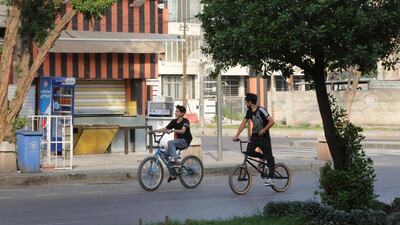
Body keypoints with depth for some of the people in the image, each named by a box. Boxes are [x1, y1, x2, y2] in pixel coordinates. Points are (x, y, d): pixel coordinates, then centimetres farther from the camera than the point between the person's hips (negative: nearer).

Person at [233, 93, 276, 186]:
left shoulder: (261, 110, -18)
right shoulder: (249, 111, 3)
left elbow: (271, 121, -22)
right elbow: (243, 123, 3)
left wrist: (263, 130, -20)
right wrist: (237, 135, -5)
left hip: (264, 137, -7)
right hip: (254, 135, 7)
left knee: (269, 157, -3)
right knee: (249, 152, -11)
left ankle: (270, 178, -1)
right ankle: (262, 157, 17)